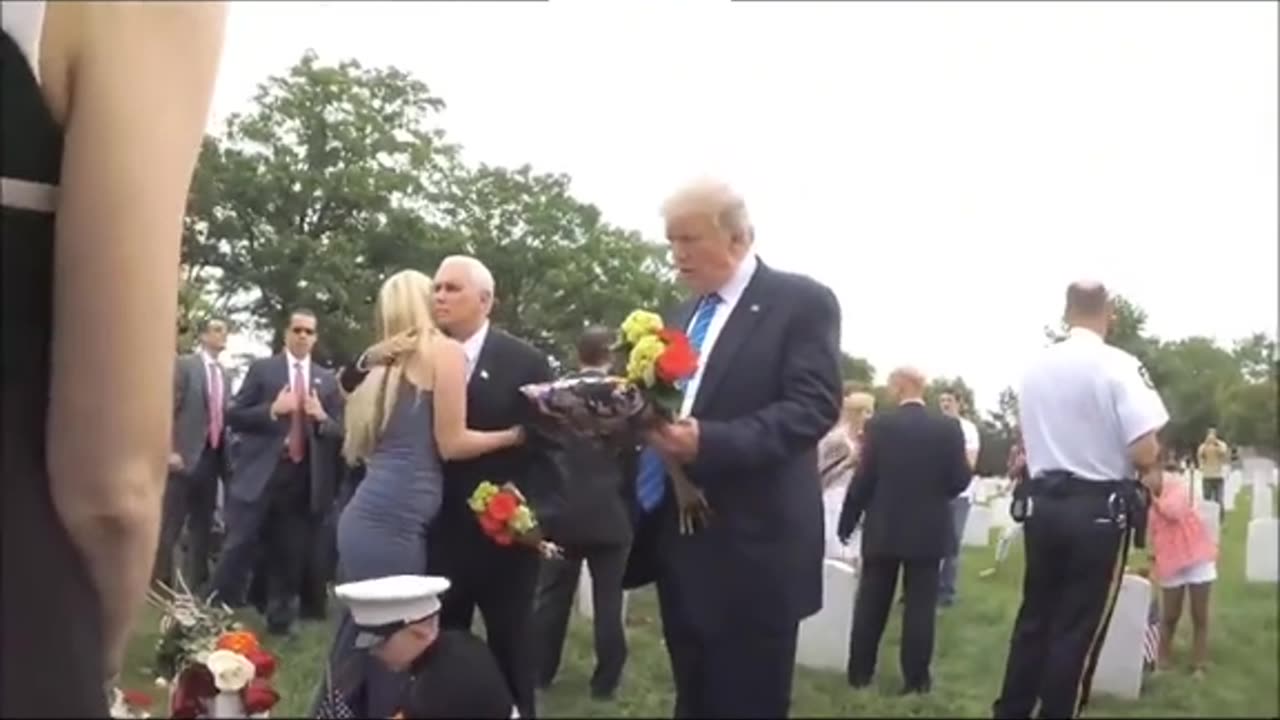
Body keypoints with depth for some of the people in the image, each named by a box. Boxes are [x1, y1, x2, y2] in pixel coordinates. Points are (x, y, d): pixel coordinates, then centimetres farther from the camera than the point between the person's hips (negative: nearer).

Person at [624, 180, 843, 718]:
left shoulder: (802, 301, -7)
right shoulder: (683, 315, 17)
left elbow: (814, 407, -18)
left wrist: (710, 442, -30)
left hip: (750, 553, -7)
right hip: (677, 544, 7)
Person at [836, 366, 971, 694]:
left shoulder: (879, 424, -9)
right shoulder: (948, 427, -6)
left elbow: (863, 478, -8)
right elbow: (959, 481, -6)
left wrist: (847, 521, 3)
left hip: (883, 529, 0)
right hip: (928, 530, 0)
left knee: (871, 603, 10)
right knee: (920, 605, 7)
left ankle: (860, 672, 18)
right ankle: (916, 677, 10)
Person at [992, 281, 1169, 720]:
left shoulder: (1035, 366, 5)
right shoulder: (1119, 366, -12)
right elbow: (1144, 454, -17)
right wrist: (1151, 470, 3)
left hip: (1041, 503, 5)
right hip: (1099, 510, -5)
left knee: (1034, 616, 15)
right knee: (1078, 628, 5)